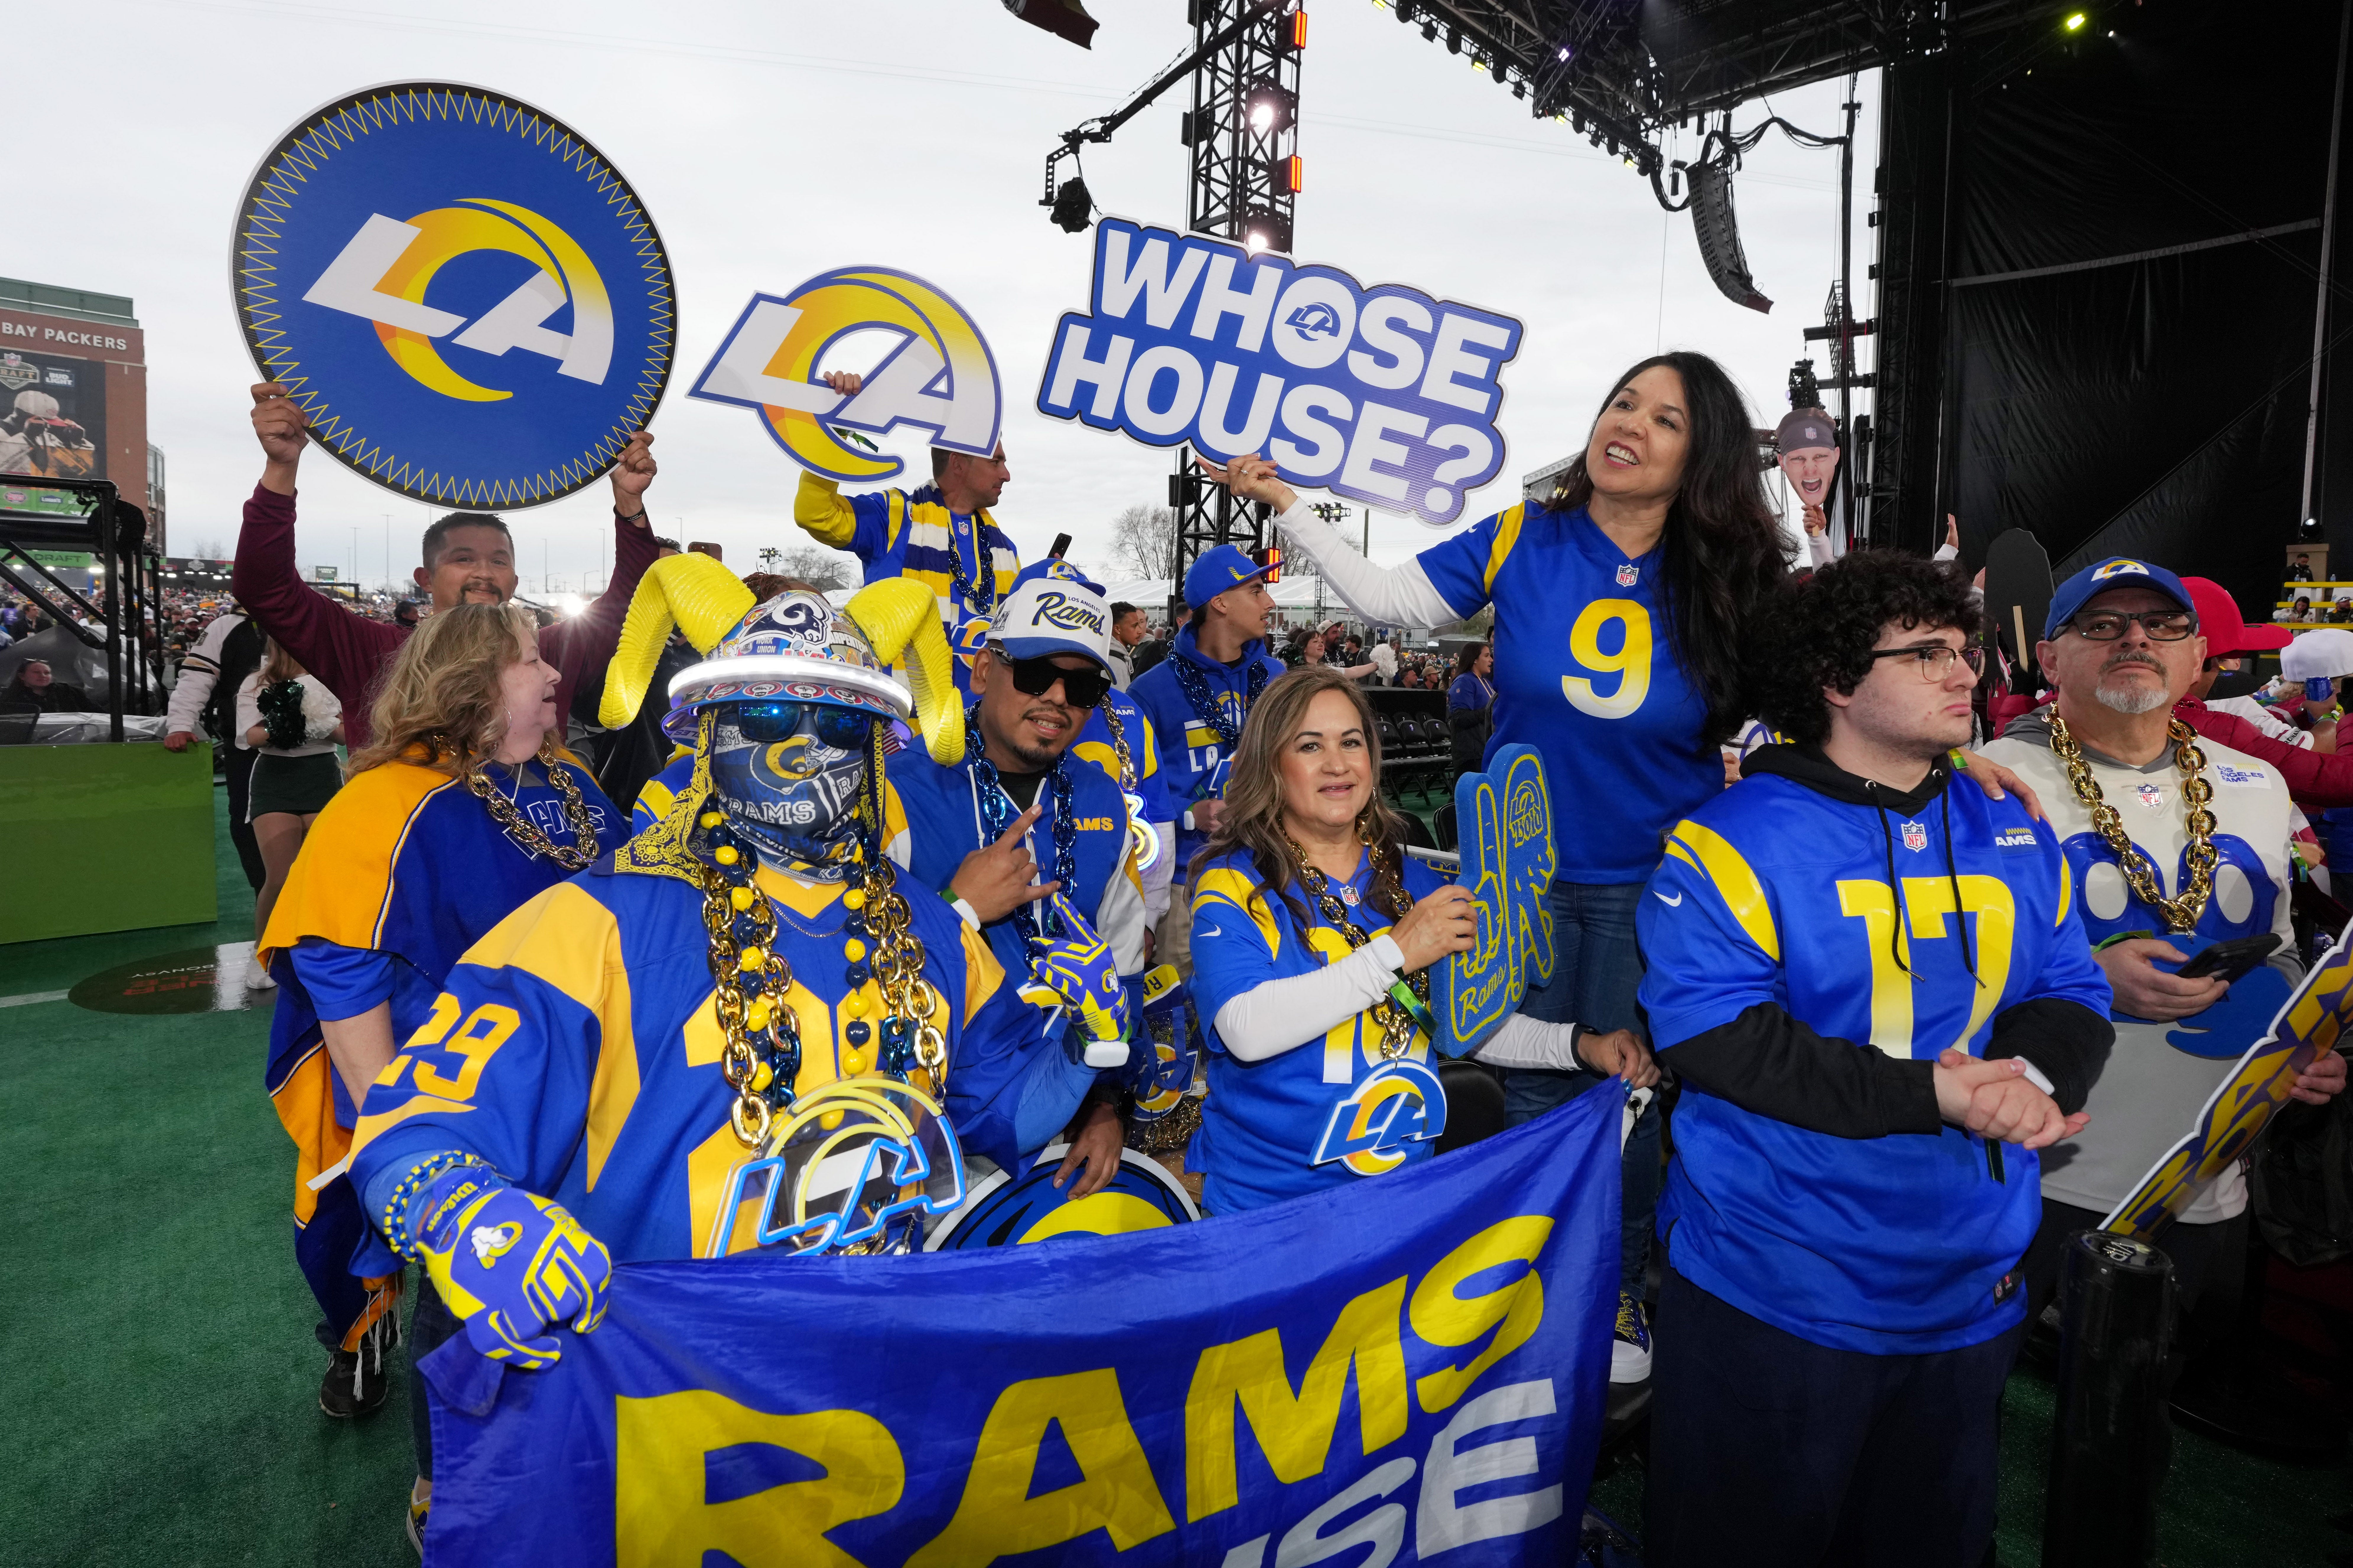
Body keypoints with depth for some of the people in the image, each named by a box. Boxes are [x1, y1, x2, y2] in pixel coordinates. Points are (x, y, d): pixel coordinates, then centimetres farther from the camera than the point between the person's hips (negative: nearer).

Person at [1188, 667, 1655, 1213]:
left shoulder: (1413, 881, 11)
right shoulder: (1232, 884, -5)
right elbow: (1246, 1032, -21)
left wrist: (1580, 1044, 1)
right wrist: (1396, 952, -21)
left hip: (1405, 1184, 4)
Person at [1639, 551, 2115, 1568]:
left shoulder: (2017, 841, 7)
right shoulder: (1737, 838, -15)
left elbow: (2070, 992, 7)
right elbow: (1707, 1031, -22)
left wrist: (2033, 1073, -16)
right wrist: (1928, 1095, -26)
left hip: (1970, 1292, 6)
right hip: (1774, 1293, -6)